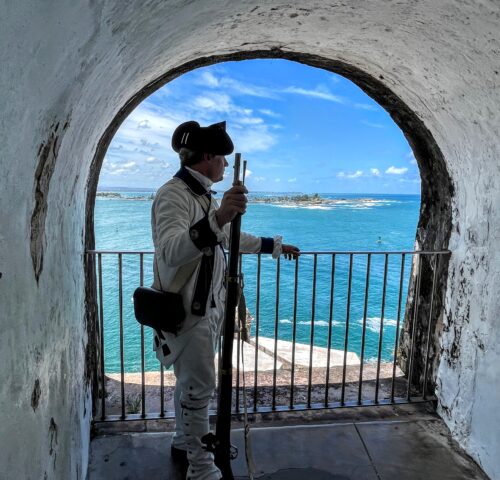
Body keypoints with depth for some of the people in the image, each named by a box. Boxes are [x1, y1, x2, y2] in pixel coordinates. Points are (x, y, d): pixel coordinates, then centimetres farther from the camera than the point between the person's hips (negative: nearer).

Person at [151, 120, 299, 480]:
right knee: (200, 387, 3)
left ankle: (183, 443, 41)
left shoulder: (204, 195, 10)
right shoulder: (173, 195, -19)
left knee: (191, 380, 21)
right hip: (186, 308, -9)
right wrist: (217, 219, -49)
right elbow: (170, 252, -36)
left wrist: (275, 246, 27)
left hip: (208, 304, 9)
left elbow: (231, 237, 22)